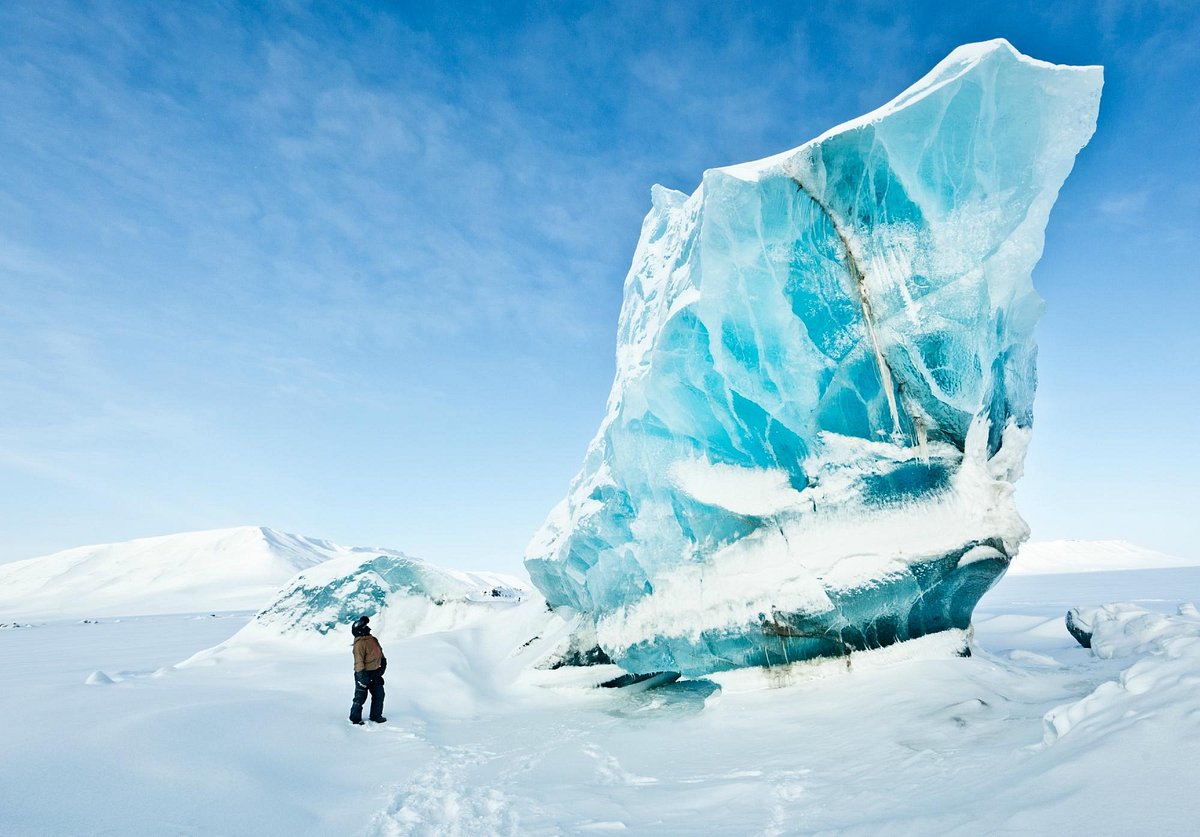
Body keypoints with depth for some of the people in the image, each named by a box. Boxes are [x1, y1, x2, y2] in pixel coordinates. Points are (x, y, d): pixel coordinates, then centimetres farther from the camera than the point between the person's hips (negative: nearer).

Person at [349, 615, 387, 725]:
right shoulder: (359, 643, -20)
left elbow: (379, 652, 22)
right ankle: (355, 718, 17)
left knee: (379, 694, 15)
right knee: (360, 697, 2)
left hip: (375, 673, 9)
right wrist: (362, 676, -27)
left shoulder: (372, 639, 7)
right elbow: (359, 661, -24)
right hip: (364, 674, -9)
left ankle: (375, 716, 27)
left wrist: (383, 660, 18)